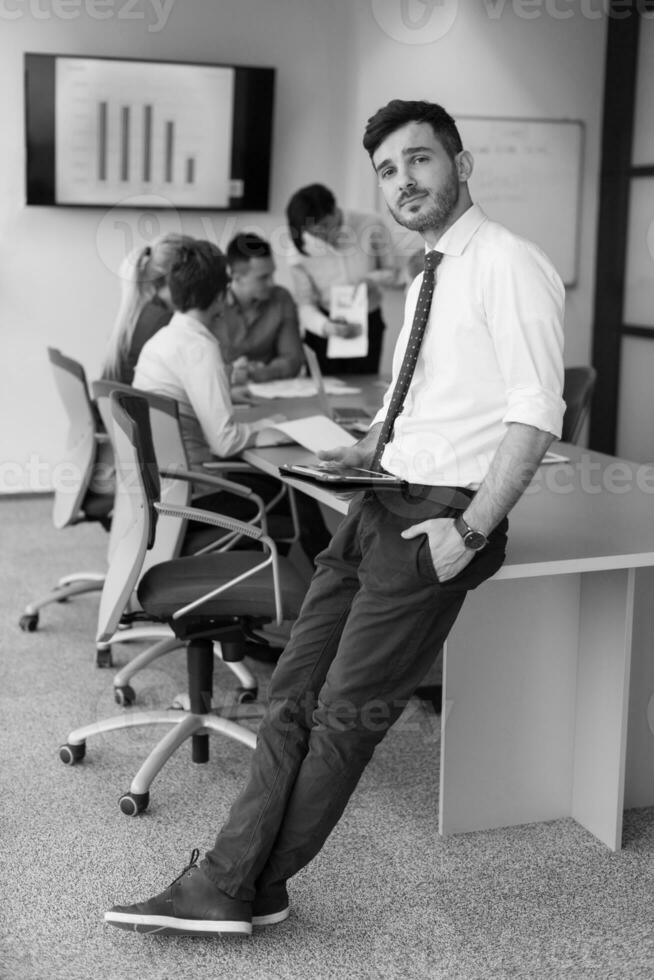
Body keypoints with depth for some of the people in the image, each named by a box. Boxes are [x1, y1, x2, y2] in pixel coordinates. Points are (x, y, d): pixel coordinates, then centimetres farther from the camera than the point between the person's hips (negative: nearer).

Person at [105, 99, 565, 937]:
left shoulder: (510, 267, -10)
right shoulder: (426, 280, 18)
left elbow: (535, 412, -17)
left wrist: (471, 529, -21)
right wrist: (369, 447, 10)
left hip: (439, 517, -9)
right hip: (381, 505, 9)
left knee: (346, 712, -2)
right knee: (295, 694, 5)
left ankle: (239, 889, 10)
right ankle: (229, 884, 10)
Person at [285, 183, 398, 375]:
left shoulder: (371, 226, -12)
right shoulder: (299, 253, -13)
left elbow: (392, 272, 1)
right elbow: (305, 305, -10)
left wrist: (372, 279, -21)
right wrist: (326, 326, -30)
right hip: (326, 326, 0)